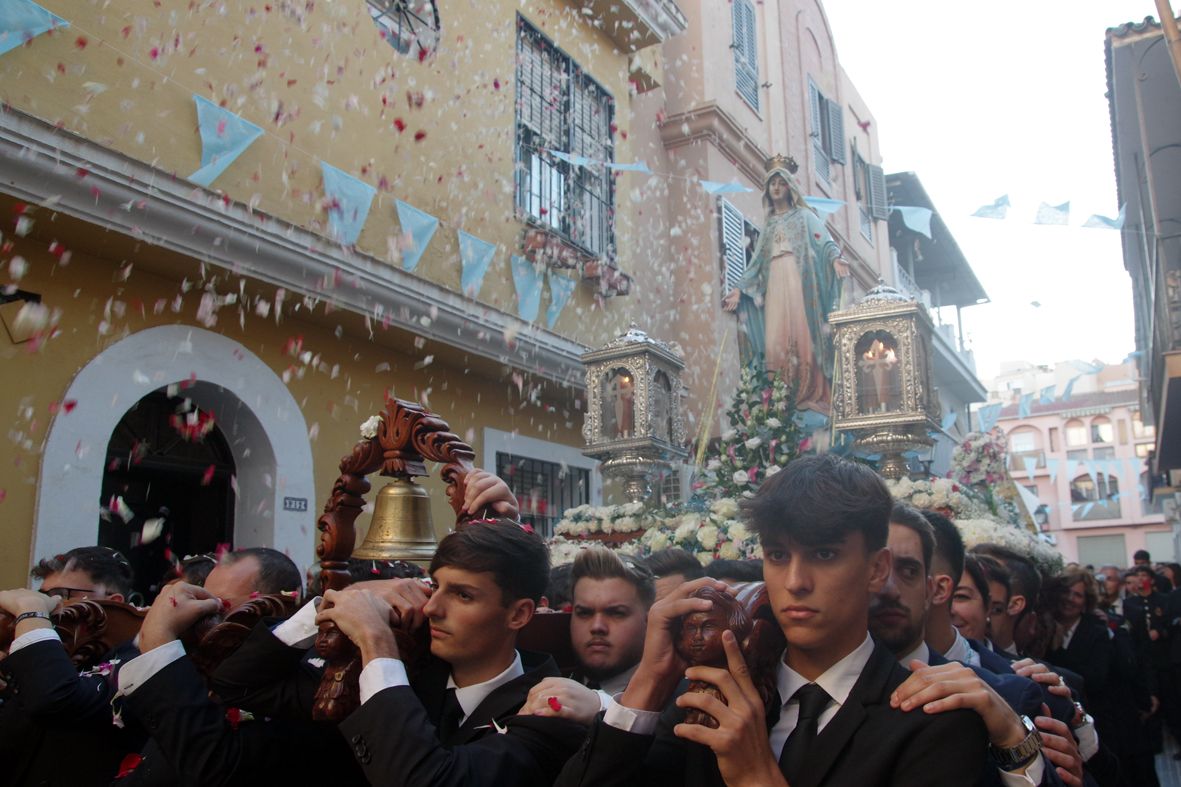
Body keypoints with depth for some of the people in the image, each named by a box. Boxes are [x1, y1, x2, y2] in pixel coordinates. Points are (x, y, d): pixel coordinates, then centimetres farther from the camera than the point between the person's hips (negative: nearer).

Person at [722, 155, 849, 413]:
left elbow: (825, 241, -2)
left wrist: (835, 258, -23)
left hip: (799, 280, -4)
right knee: (775, 340, -8)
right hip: (774, 284, 4)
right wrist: (739, 289, 13)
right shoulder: (768, 224, 26)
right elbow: (757, 262, 22)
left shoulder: (804, 215, 14)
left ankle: (808, 395, -15)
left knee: (801, 334, -14)